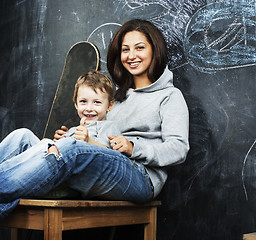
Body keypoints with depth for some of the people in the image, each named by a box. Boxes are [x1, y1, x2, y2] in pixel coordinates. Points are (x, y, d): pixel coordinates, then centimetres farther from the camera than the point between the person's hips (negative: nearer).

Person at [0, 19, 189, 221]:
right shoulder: (118, 96, 30)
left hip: (143, 178, -5)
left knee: (71, 148, -34)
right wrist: (70, 137, 5)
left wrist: (133, 148, -16)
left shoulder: (170, 96, 12)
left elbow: (179, 148, -2)